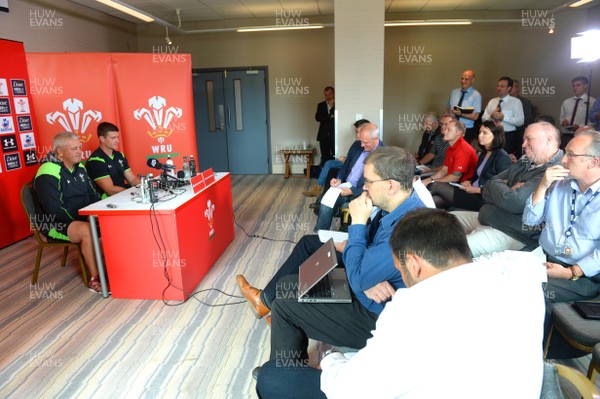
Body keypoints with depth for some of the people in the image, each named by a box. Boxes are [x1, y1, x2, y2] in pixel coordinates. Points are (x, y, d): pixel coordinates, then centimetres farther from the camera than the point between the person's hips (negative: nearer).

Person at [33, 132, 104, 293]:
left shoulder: (79, 168, 7)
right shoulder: (48, 174, -17)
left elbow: (93, 195, 14)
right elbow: (54, 210, -23)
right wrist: (81, 220, -24)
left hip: (84, 217, 8)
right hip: (55, 223, -8)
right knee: (87, 230, -35)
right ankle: (95, 279, -26)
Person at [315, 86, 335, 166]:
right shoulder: (320, 105, 15)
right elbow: (317, 118, 0)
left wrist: (332, 107, -7)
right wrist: (330, 117, -8)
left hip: (335, 135, -3)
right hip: (324, 135, 3)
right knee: (324, 158, 2)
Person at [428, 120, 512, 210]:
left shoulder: (502, 158, -10)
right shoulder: (484, 153, 18)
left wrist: (476, 190, -16)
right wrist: (469, 182, 3)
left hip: (482, 199, -8)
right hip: (471, 191, 8)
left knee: (436, 186, -14)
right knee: (435, 200, -16)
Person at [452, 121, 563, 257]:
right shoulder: (525, 163, 13)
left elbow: (513, 202, -27)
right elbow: (487, 190, 11)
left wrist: (496, 185, -5)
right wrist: (507, 189, -11)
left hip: (509, 234, -10)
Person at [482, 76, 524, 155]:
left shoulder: (516, 102, 0)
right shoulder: (492, 101, 13)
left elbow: (520, 121, -10)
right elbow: (483, 119, 9)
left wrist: (503, 117, -19)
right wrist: (491, 116, -13)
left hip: (508, 136, -3)